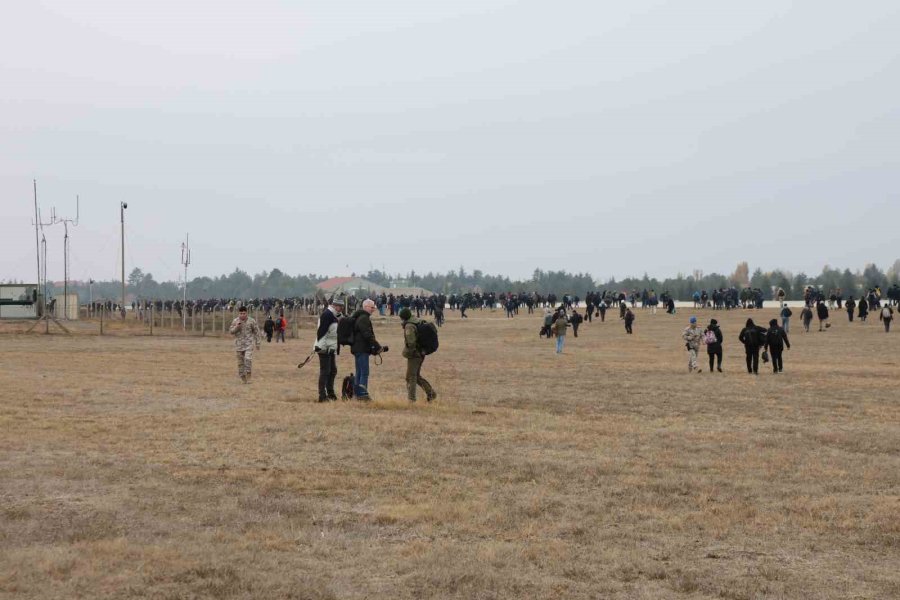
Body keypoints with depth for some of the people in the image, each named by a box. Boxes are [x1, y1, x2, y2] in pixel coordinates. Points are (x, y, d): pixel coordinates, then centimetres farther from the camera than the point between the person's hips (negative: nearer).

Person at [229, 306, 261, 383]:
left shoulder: (251, 321, -3)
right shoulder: (235, 321, 1)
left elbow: (256, 332, 4)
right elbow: (231, 331, 2)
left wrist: (257, 343, 5)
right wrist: (236, 327, -17)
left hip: (249, 344, -2)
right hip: (239, 344, 2)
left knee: (248, 359, -19)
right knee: (240, 361, 5)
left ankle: (248, 377, -12)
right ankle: (242, 377, 18)